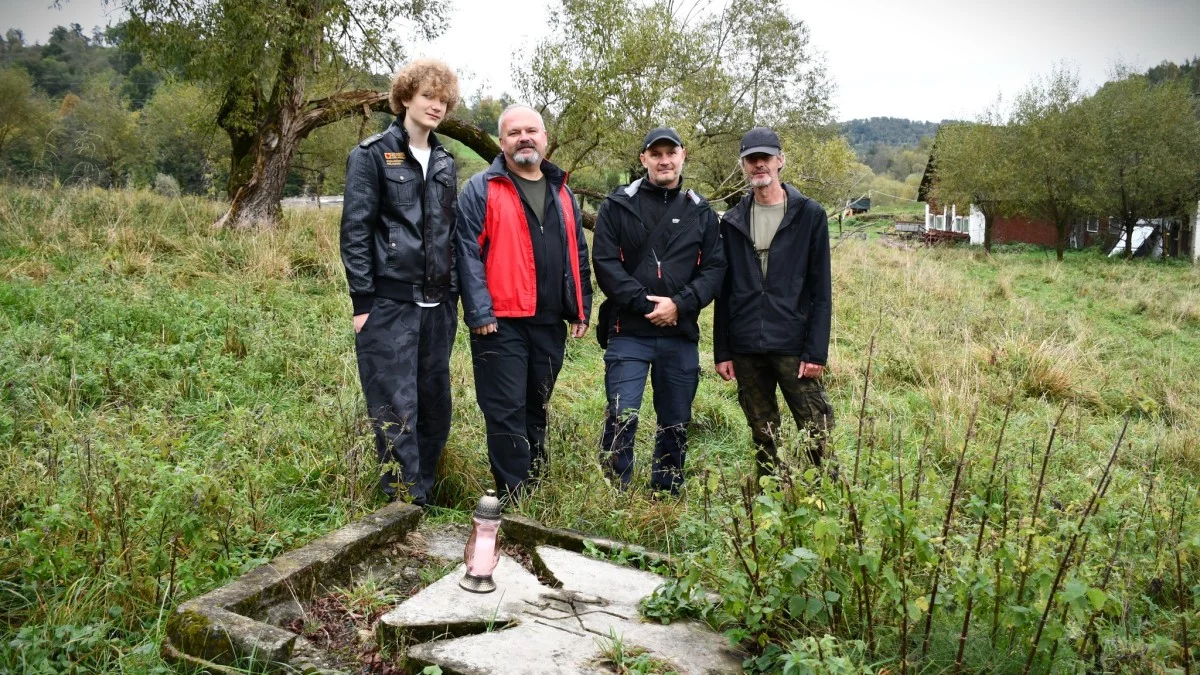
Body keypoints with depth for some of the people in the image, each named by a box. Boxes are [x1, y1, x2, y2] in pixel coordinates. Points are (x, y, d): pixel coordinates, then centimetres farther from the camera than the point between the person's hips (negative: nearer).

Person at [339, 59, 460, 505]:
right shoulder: (373, 155, -2)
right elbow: (355, 231, -6)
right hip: (389, 304, -6)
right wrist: (362, 301, -11)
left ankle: (424, 495, 23)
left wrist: (453, 293, 12)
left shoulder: (444, 162, 16)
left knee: (435, 406, 9)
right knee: (397, 408, -4)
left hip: (436, 305, 6)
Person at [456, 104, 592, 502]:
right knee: (507, 413, -2)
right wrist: (479, 312, -16)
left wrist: (582, 308, 12)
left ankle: (537, 490, 28)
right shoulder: (481, 190, -1)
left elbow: (578, 256, 18)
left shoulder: (562, 193, 16)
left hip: (551, 323, 5)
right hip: (501, 323, -5)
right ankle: (517, 501, 5)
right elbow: (469, 254, -9)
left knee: (536, 410, 15)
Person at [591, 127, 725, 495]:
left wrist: (680, 304, -13)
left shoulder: (701, 212, 10)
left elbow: (714, 268, 3)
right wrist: (645, 303, -15)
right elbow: (605, 263, -6)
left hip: (681, 335, 3)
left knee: (675, 424, 11)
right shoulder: (617, 205, 3)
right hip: (628, 333, -3)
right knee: (622, 418, -9)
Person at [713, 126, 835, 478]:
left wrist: (816, 351, -10)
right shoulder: (732, 221, 10)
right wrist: (721, 351, 6)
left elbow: (821, 290, -3)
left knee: (818, 435, -5)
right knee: (763, 436, 12)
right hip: (746, 350, 3)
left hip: (794, 346, -3)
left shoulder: (809, 214, 0)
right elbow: (723, 292, 11)